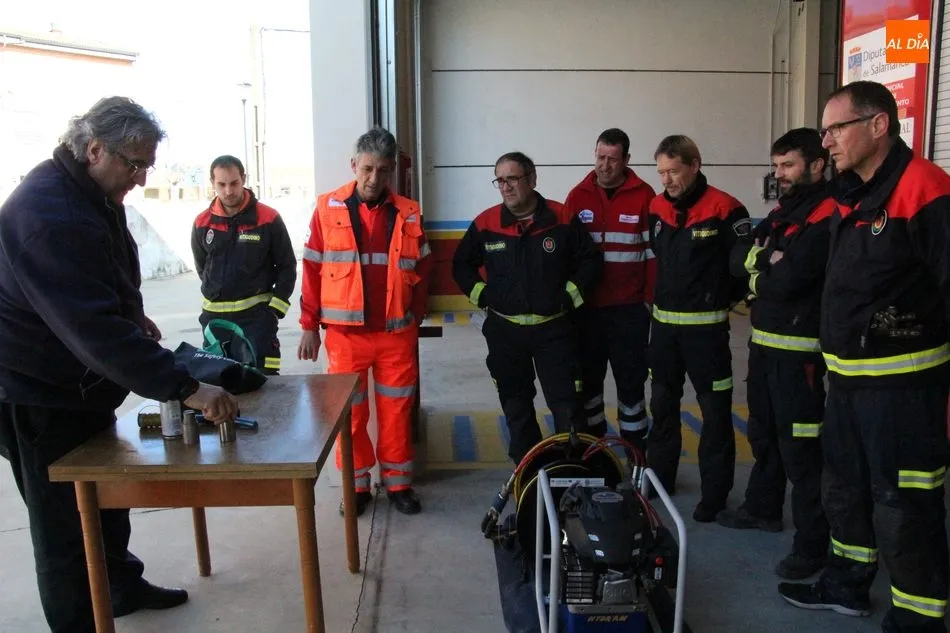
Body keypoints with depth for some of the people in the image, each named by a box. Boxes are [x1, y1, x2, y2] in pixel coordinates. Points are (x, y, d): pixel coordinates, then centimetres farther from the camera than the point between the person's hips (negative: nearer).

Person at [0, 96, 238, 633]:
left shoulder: (90, 195, 4)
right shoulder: (50, 214, -30)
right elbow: (95, 328, -37)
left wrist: (133, 313, 9)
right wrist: (187, 389, -38)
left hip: (80, 387, 10)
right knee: (66, 527, 4)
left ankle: (123, 585, 44)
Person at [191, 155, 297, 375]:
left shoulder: (268, 218, -7)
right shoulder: (202, 223, 3)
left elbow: (287, 266, -1)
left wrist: (275, 309, -7)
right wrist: (220, 293, 12)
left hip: (256, 313, -4)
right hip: (214, 315, 4)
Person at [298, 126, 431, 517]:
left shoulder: (408, 214, 3)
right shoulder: (328, 209, -1)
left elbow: (422, 270, 10)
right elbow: (312, 269, 1)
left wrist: (415, 318, 7)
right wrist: (309, 325, 0)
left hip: (397, 334, 1)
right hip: (345, 333, -1)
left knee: (397, 411, 10)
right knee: (349, 413, 8)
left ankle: (398, 482, 25)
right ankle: (356, 485, 24)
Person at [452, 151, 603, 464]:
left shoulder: (563, 218, -6)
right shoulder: (485, 223, -2)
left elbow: (591, 260, 4)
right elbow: (462, 265, 11)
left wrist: (570, 296, -4)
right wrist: (483, 295, 1)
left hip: (554, 329, -2)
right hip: (504, 330, 2)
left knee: (566, 403, -1)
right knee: (515, 403, 13)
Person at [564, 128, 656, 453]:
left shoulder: (643, 196, -3)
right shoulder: (578, 196, 4)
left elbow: (654, 252, -2)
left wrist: (651, 298, -5)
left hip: (629, 309, -2)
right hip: (585, 306, 3)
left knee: (631, 379, 6)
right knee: (587, 377, 11)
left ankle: (636, 451, 18)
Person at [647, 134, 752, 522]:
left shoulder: (724, 209, -13)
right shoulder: (657, 208, 5)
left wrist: (723, 299, -2)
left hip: (706, 326, -6)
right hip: (663, 323, 6)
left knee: (715, 411, 3)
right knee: (662, 404, 16)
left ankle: (715, 492, 13)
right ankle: (659, 477, 31)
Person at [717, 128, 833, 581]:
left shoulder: (827, 215, -14)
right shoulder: (781, 212, 14)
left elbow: (789, 280, -23)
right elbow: (736, 258, 5)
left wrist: (757, 272, -4)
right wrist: (765, 259, -14)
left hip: (798, 350, -9)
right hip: (763, 342, 9)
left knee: (799, 447, -5)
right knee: (763, 434, 21)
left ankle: (812, 544, 6)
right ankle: (763, 508, 38)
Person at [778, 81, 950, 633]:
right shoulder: (852, 198, 12)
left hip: (903, 383, -9)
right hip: (848, 378, 9)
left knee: (903, 507, 0)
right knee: (845, 487, 21)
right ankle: (849, 583, 40)